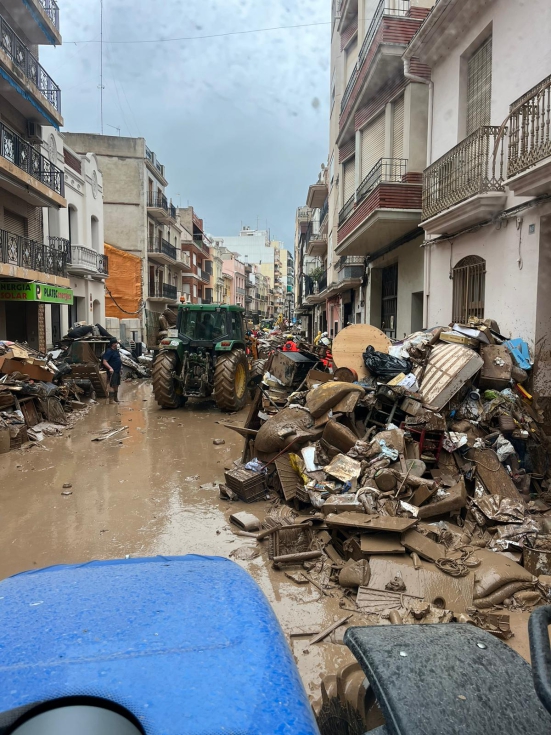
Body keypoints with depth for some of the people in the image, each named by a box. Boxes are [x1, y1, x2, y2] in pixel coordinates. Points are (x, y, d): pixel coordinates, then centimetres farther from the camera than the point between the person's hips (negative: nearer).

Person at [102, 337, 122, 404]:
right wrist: (110, 368, -31)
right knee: (112, 385, -7)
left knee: (116, 385, 16)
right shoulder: (109, 351, -15)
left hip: (117, 371, 9)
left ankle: (116, 398, 26)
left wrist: (120, 366, 19)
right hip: (113, 371, -9)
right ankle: (111, 400, -3)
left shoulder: (116, 350, 12)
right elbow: (104, 362, -20)